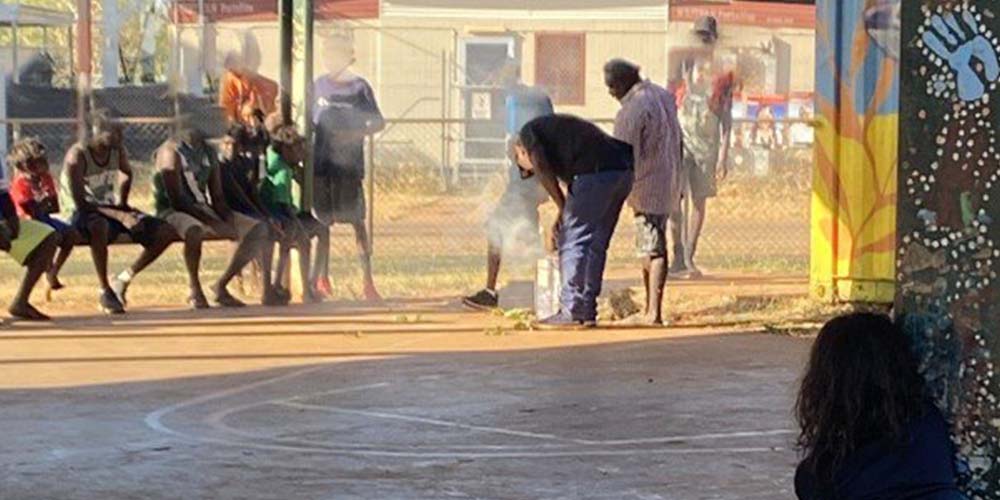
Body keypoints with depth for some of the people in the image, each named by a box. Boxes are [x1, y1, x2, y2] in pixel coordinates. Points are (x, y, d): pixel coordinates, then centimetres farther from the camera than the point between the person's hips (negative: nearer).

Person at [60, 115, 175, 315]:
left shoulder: (119, 152, -2)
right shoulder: (77, 156, -21)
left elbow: (127, 175, 23)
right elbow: (80, 202, -25)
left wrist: (122, 206, 11)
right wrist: (118, 216, -31)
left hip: (112, 208, 7)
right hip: (81, 213, -7)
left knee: (166, 232, -6)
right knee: (99, 225, -45)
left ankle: (124, 279, 7)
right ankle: (105, 290, -29)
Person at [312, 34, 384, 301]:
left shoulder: (359, 87, -1)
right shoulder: (319, 85, 8)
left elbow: (378, 122, 1)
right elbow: (309, 121, 14)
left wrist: (354, 134, -16)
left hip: (348, 164, -3)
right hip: (321, 163, 3)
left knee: (357, 221, -5)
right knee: (322, 221, 8)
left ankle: (368, 281, -4)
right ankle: (322, 278, 18)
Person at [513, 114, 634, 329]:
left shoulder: (529, 132, 15)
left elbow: (543, 170, 0)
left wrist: (562, 209, 8)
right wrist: (564, 220, 33)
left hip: (595, 172, -8)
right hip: (623, 171, 8)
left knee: (574, 243, 1)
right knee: (595, 244, 15)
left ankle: (573, 313, 2)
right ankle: (587, 312, 18)